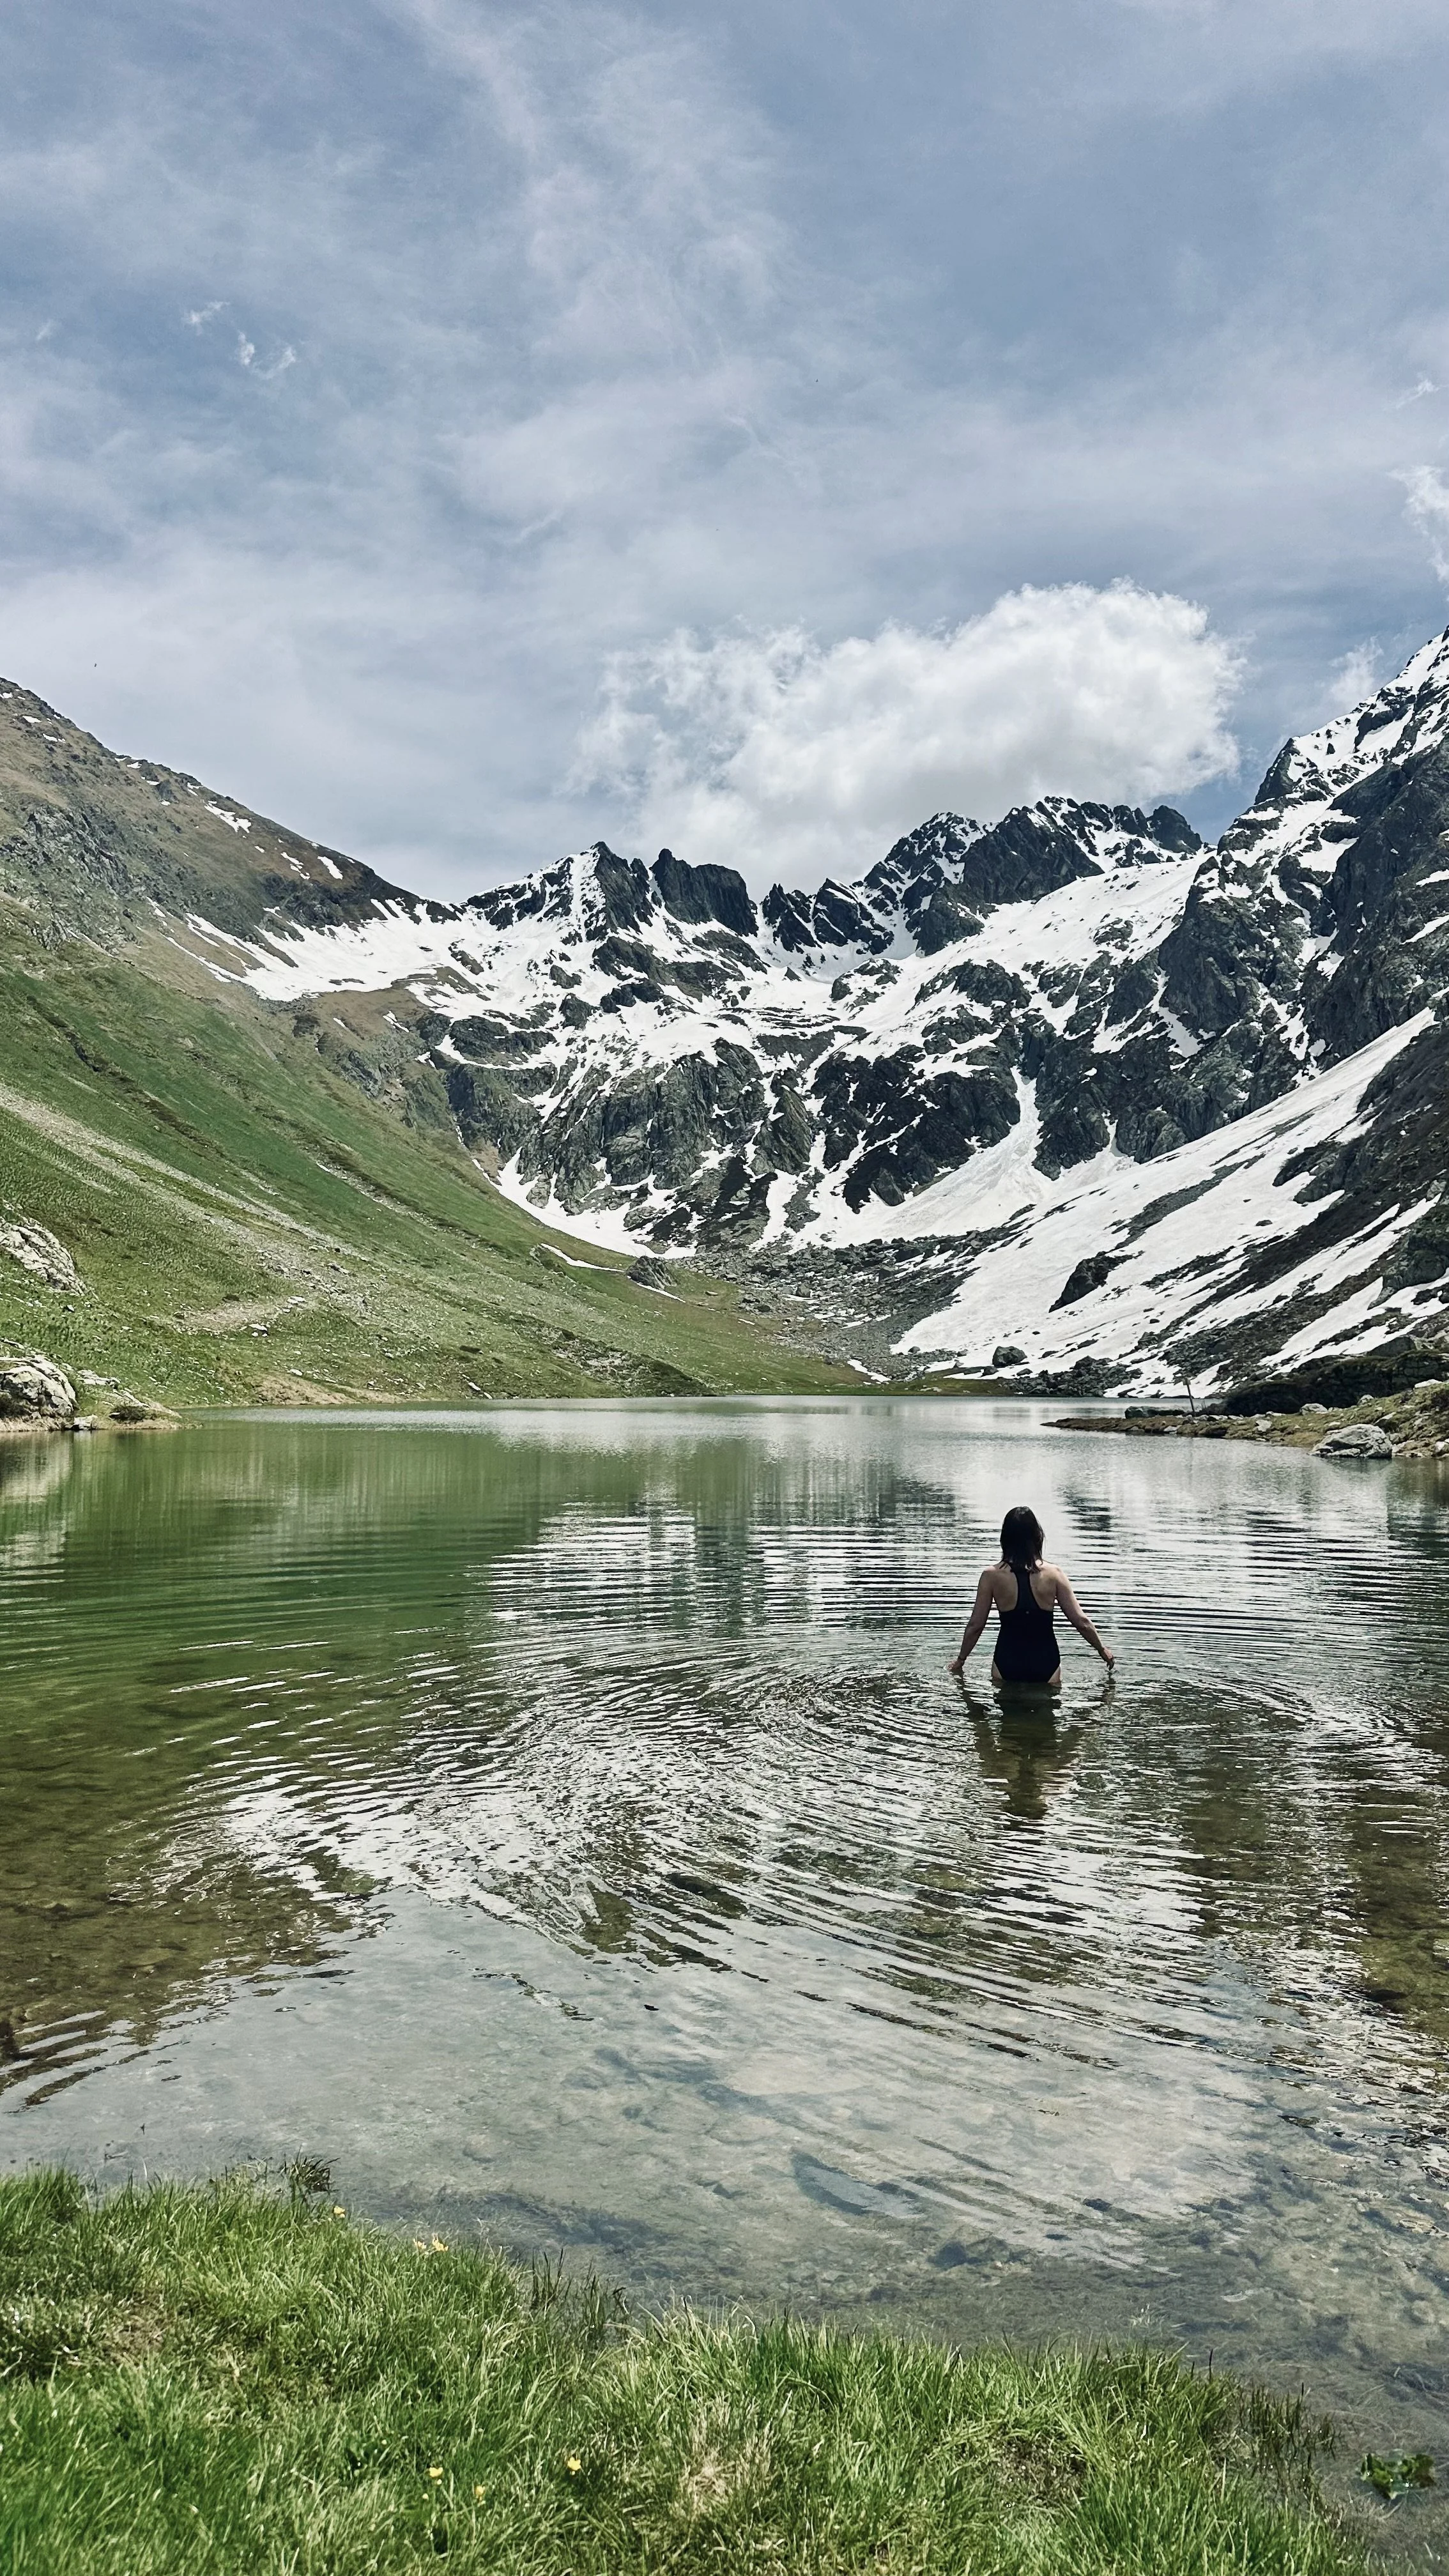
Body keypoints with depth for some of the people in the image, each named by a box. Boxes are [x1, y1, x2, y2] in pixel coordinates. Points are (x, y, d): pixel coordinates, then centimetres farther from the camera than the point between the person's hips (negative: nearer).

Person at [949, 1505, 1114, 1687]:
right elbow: (1081, 1621, -3)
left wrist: (960, 1659, 12)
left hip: (1007, 1663, 0)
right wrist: (1102, 1650, 14)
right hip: (1046, 1663, 0)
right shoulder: (1053, 1574, -8)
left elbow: (975, 1625, -3)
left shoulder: (992, 1575, -9)